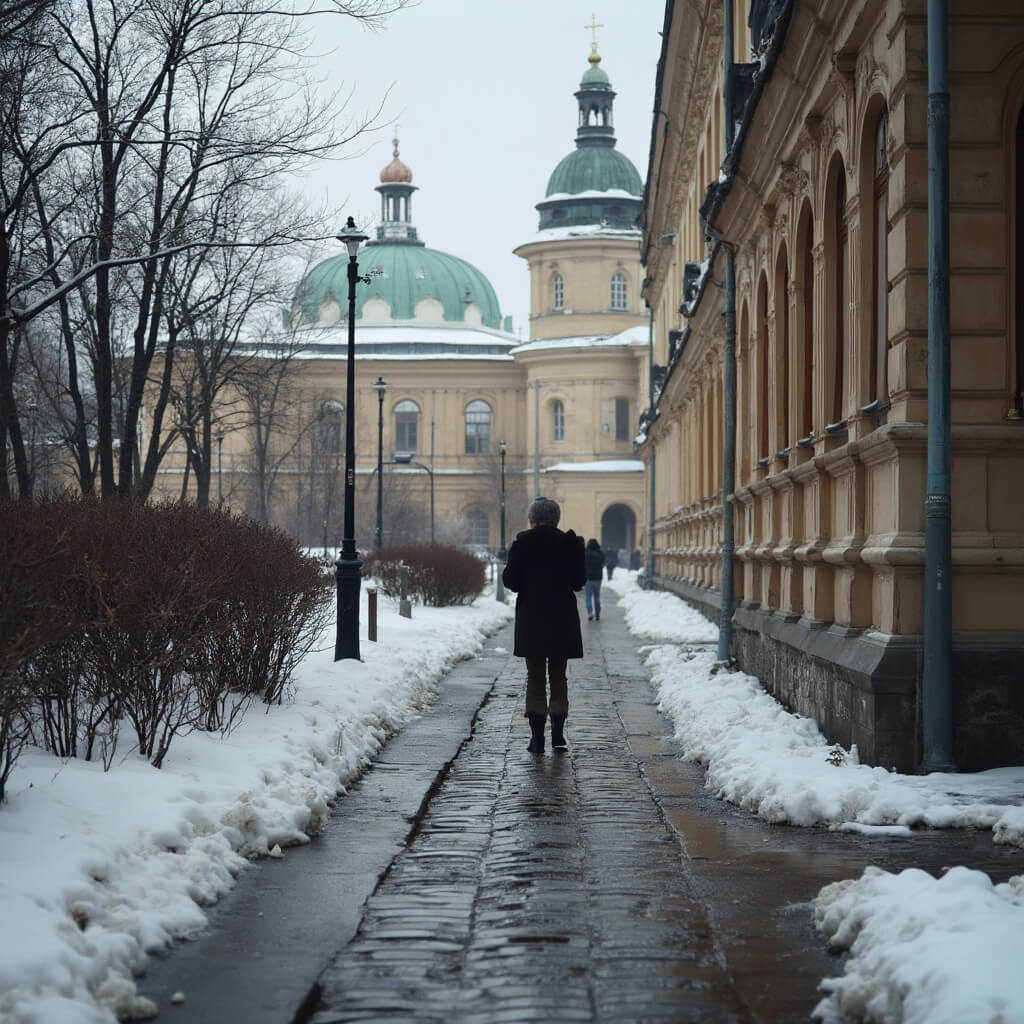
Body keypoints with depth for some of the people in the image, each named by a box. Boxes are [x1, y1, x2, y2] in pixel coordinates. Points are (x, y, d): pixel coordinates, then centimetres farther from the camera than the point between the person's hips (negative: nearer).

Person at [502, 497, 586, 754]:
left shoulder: (523, 543, -7)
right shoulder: (570, 544, -2)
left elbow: (511, 581, -6)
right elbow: (579, 581, 1)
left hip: (531, 619, -1)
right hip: (562, 620, 1)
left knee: (535, 676, 5)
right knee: (558, 675, 10)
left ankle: (537, 736, -1)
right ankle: (558, 734, 6)